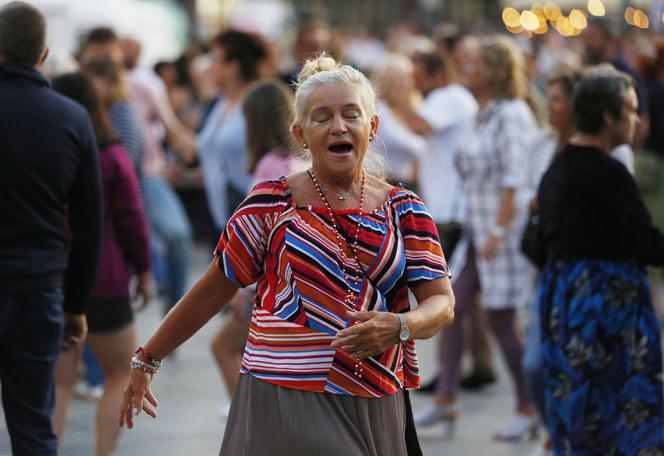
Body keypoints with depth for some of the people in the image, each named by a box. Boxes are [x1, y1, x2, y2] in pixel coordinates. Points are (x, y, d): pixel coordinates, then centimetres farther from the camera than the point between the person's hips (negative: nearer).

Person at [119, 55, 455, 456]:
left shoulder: (404, 209, 8)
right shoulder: (272, 204, 1)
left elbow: (442, 303, 2)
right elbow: (214, 290, 7)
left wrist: (400, 327, -20)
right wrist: (147, 360, 10)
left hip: (377, 413, 3)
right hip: (286, 404, -3)